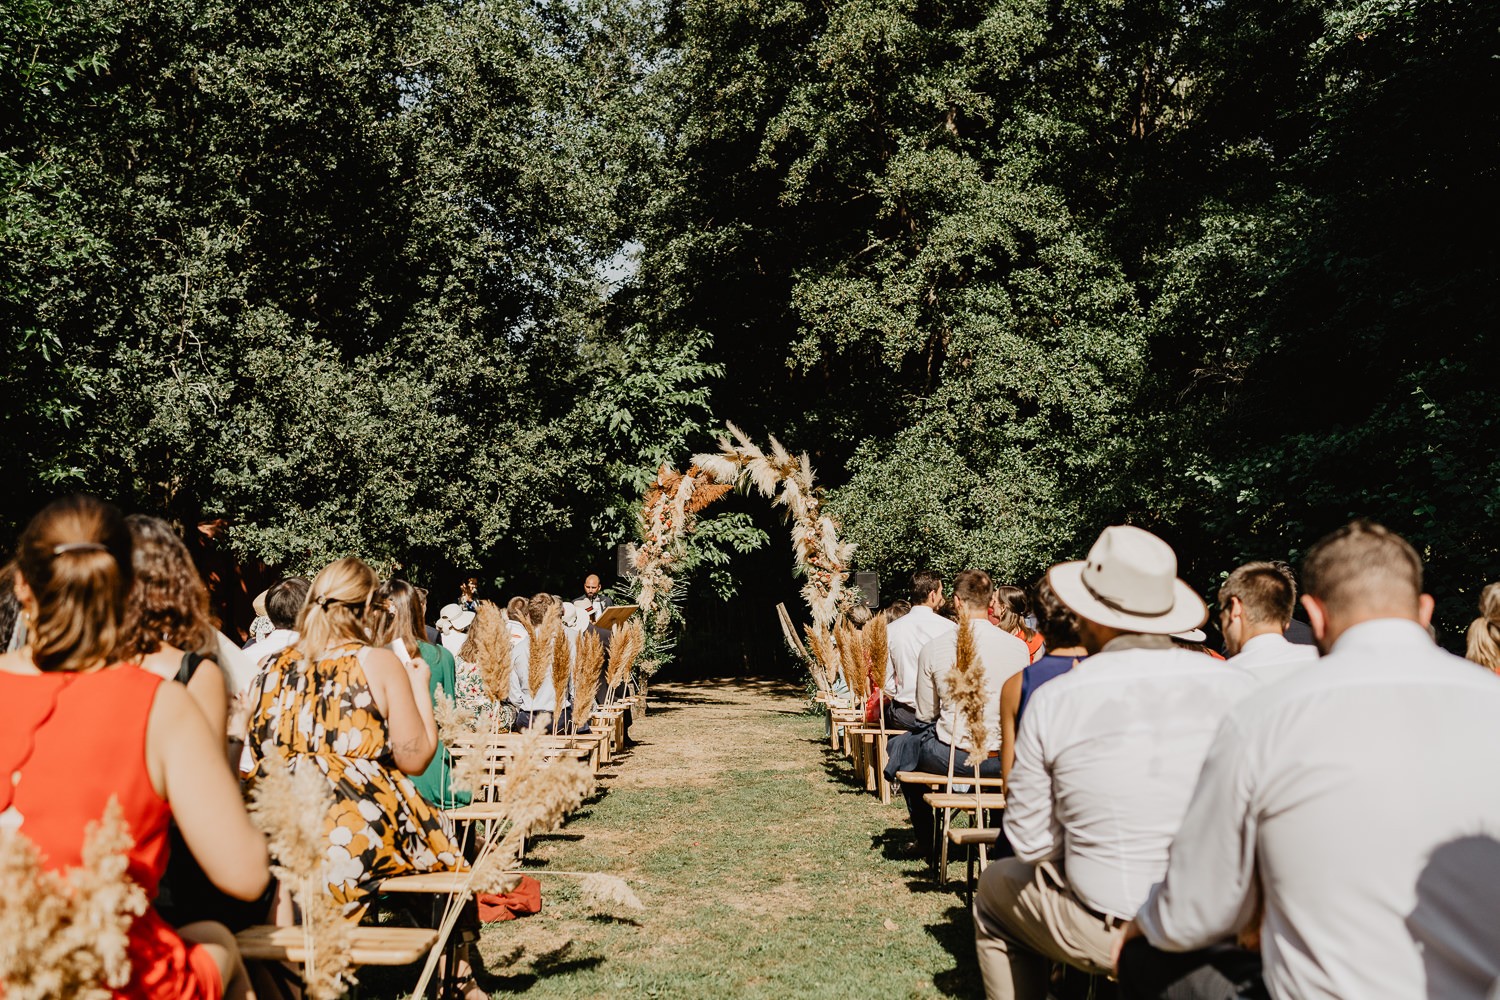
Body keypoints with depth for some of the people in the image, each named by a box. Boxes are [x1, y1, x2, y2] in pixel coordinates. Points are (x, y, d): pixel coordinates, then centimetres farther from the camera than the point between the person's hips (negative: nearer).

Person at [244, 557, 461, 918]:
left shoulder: (273, 668, 10)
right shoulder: (381, 663, -2)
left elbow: (251, 760, 15)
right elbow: (415, 759, -3)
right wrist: (419, 686, 9)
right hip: (363, 828, -5)